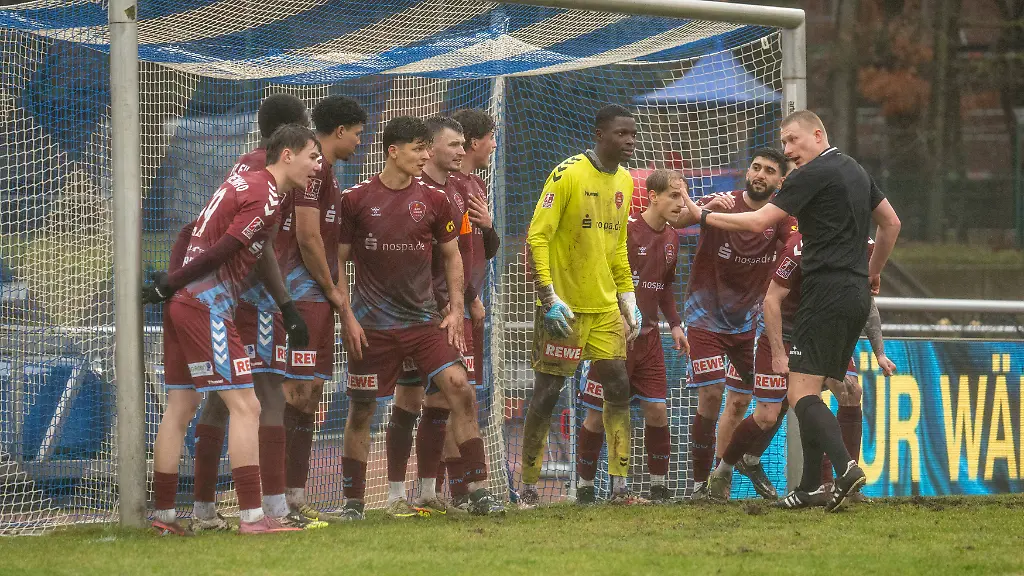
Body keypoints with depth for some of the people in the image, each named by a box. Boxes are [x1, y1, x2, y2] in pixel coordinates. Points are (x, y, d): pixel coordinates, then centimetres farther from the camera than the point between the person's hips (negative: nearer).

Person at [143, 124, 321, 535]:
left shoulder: (245, 181, 17)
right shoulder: (265, 197, -13)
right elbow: (223, 250, -18)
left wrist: (287, 308, 24)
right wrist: (170, 286, -9)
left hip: (184, 302, 10)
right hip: (207, 308, -10)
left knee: (180, 409, 13)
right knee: (245, 406, -9)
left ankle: (163, 516, 17)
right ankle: (252, 517, -13)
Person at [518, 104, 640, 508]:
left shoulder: (625, 181, 10)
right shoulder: (568, 174, -13)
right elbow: (537, 238, -15)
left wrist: (629, 303, 15)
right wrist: (550, 300, -20)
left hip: (605, 307, 7)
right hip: (564, 307, -7)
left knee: (619, 388, 1)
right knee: (547, 394, -3)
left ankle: (619, 486, 5)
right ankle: (528, 488, 6)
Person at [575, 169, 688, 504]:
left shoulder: (671, 239, 9)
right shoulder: (626, 231, -14)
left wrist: (674, 324, 14)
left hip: (648, 338, 6)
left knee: (657, 411, -1)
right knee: (598, 416, 0)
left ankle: (659, 488, 7)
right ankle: (585, 487, 13)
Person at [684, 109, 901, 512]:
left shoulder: (814, 174, -9)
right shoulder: (855, 171, 18)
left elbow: (759, 221, -12)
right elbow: (891, 223, 27)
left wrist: (703, 215, -3)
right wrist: (873, 272, 35)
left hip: (827, 293, -9)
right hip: (856, 294, 9)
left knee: (801, 393, -14)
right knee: (809, 391, 13)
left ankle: (845, 467, -31)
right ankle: (810, 487, 9)